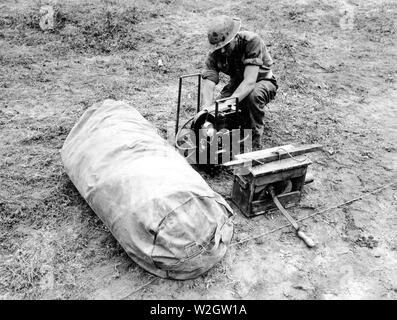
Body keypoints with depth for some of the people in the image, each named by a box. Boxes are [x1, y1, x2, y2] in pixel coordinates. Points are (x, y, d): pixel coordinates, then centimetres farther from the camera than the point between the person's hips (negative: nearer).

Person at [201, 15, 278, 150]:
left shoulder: (252, 41, -31)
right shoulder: (214, 54, -18)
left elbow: (250, 81, -40)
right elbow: (208, 84, -28)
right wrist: (206, 108, -49)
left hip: (262, 81, -4)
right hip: (237, 83, 4)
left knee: (252, 95, -39)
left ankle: (254, 142, -19)